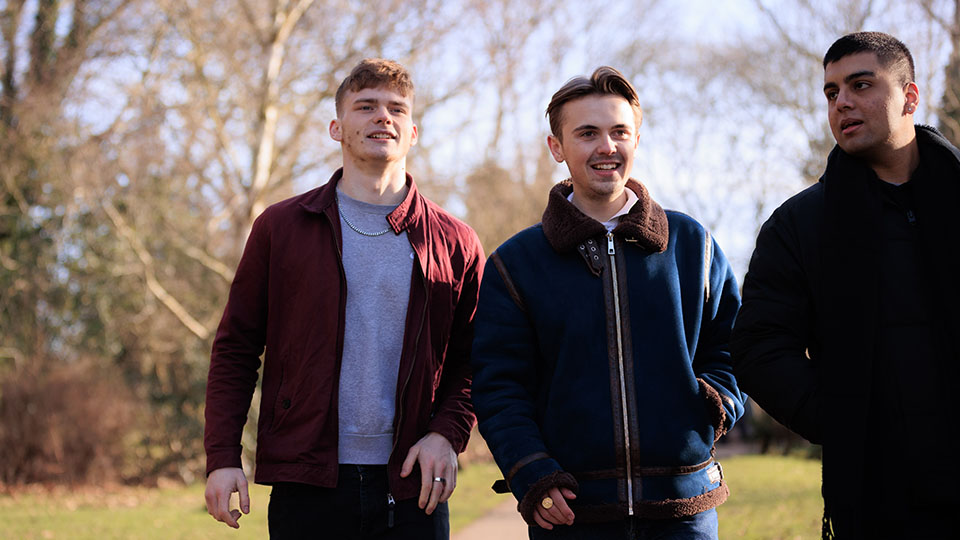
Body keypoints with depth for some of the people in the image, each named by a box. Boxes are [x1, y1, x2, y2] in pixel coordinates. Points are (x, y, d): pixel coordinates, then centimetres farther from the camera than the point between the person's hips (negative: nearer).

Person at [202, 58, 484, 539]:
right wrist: (222, 457, -2)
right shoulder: (280, 228, 6)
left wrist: (447, 432, -6)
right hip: (305, 488, -1)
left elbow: (472, 361, 12)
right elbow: (236, 347, 7)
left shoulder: (453, 243, 7)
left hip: (412, 492, 1)